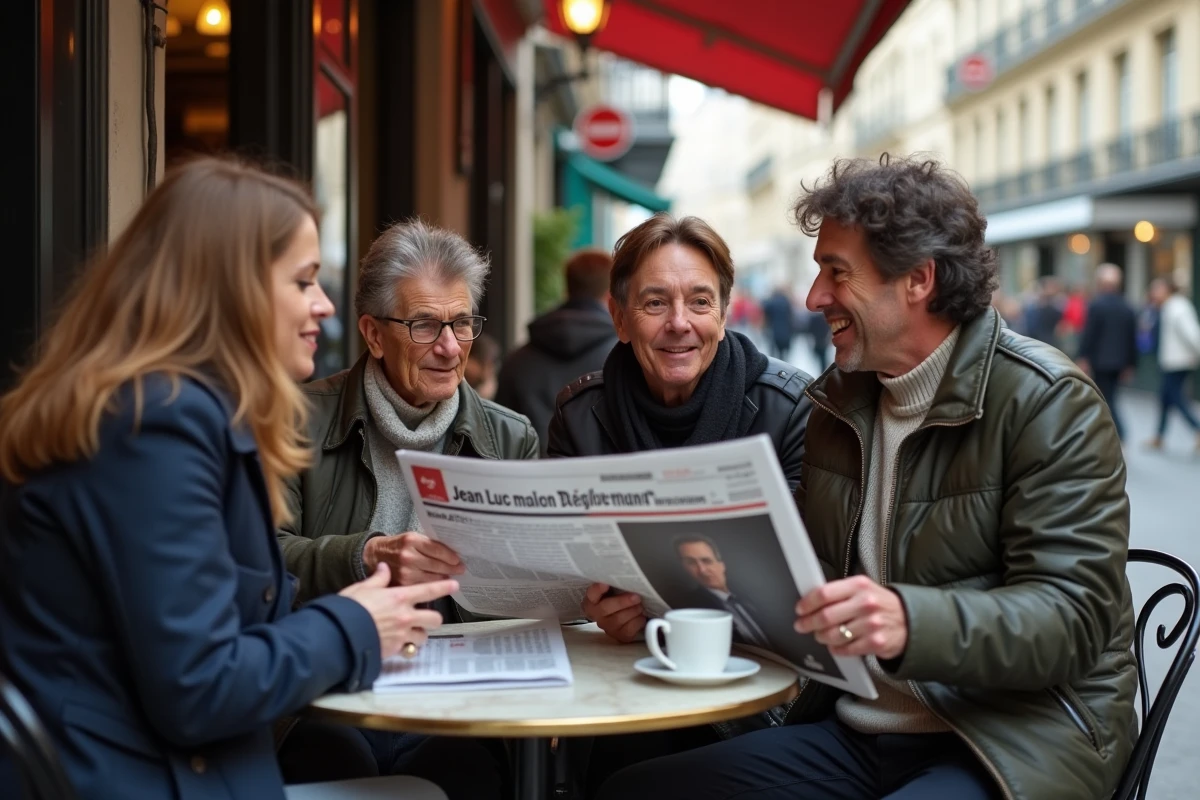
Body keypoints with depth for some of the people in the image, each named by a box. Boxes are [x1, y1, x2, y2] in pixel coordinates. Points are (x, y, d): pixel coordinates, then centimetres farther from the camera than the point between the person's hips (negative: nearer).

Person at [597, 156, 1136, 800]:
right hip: (854, 728, 7)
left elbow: (1074, 616, -17)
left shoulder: (1047, 402, -10)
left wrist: (913, 622, -34)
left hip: (1013, 741, -7)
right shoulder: (840, 397, 12)